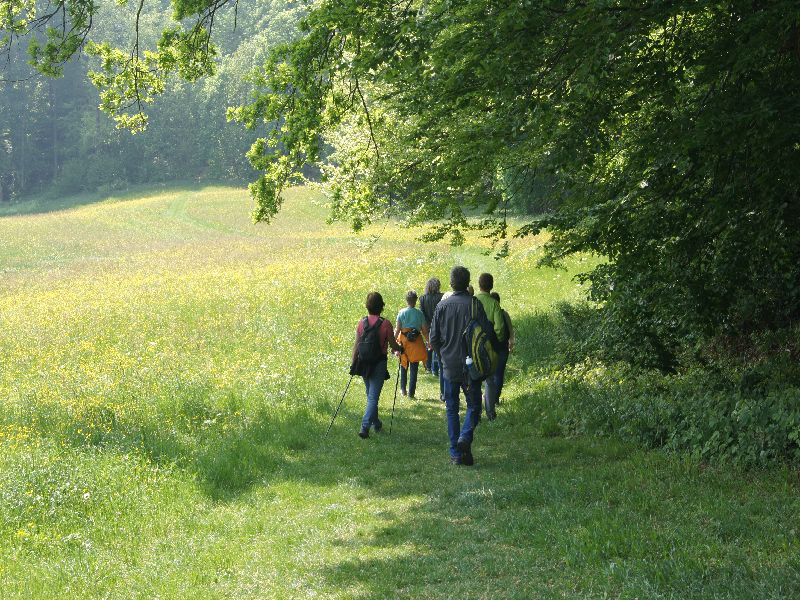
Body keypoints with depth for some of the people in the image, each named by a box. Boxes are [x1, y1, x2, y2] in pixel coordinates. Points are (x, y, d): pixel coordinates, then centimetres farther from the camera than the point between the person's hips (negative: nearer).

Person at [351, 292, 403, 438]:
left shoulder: (362, 322, -2)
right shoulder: (385, 324, -12)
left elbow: (356, 345, 1)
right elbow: (393, 345, -4)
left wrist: (354, 363, 9)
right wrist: (400, 348, 18)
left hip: (364, 363, 4)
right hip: (379, 364, -4)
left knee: (370, 395, 21)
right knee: (373, 397, -3)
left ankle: (376, 423, 36)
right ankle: (365, 427, -16)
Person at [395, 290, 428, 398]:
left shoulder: (402, 313, -5)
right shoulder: (419, 313, -6)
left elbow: (397, 330, -6)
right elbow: (424, 330, -3)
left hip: (404, 341, 1)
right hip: (416, 342, -1)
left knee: (403, 366, 19)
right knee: (414, 368, 4)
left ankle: (403, 389, 20)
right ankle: (411, 393, 4)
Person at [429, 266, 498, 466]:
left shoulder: (442, 306, -1)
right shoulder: (474, 305, -8)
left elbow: (433, 339, 2)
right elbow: (488, 334, -8)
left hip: (449, 366, 2)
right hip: (471, 365, -2)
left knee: (452, 409, 10)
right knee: (473, 405, 11)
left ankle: (456, 453, 7)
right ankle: (465, 437, -14)